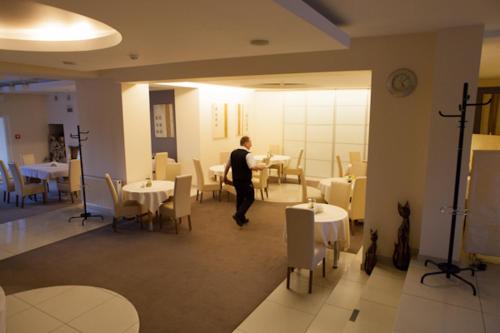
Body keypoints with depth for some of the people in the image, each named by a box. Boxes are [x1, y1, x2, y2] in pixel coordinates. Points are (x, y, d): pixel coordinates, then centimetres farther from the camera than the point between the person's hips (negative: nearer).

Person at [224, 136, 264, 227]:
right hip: (245, 181, -7)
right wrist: (260, 166, -10)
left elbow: (227, 166, 13)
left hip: (235, 180, 7)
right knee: (250, 198, 7)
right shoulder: (247, 154, -17)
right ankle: (238, 215, -6)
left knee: (240, 198, 18)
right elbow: (253, 167, -29)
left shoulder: (233, 153, 6)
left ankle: (241, 218, 25)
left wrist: (225, 177, 25)